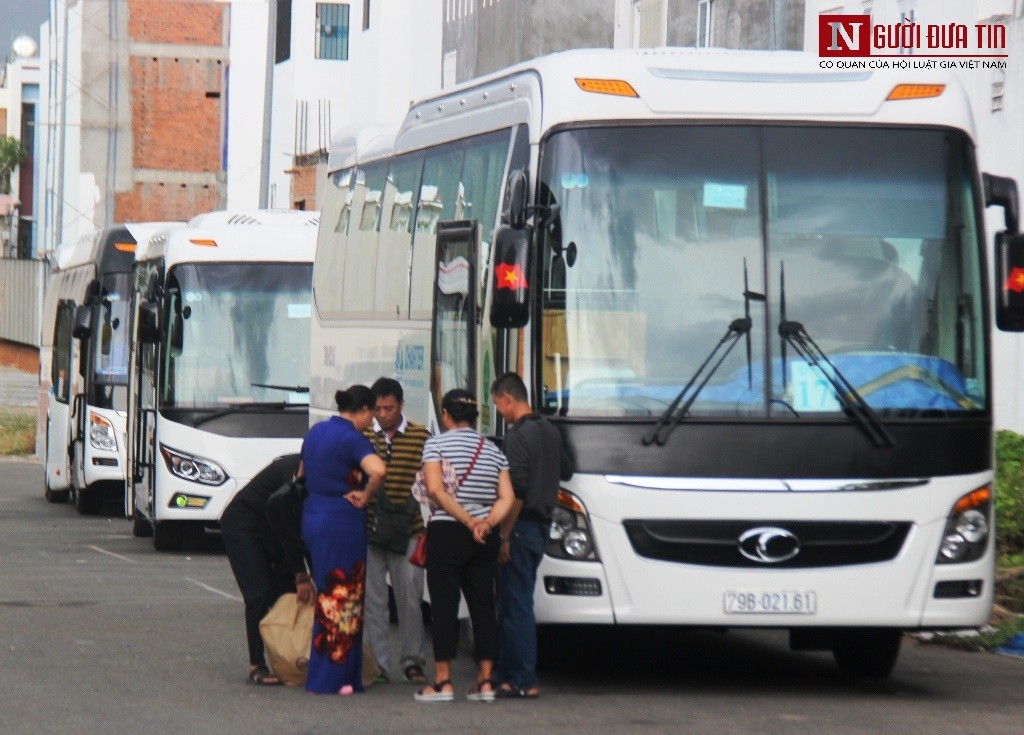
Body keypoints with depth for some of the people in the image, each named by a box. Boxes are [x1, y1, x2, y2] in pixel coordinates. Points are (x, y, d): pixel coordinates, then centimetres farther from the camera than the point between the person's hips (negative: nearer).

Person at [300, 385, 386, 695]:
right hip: (342, 524, -8)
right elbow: (378, 470, -32)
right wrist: (365, 496, -15)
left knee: (327, 595, 15)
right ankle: (333, 678, -1)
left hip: (312, 518, 8)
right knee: (341, 598, -2)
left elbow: (302, 473, 26)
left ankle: (321, 675, 19)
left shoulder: (316, 432, 12)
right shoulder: (353, 439, -14)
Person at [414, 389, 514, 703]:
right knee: (483, 604, 6)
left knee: (444, 606, -3)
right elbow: (506, 498, 3)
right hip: (485, 539, 5)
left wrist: (468, 522, -15)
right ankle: (486, 682, 4)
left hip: (447, 532, -5)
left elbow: (436, 490, -15)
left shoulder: (436, 444, -3)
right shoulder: (493, 451, 12)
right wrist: (486, 523, -10)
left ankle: (443, 682, -5)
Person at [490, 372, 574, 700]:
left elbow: (517, 491, -21)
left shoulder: (517, 436, -16)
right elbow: (566, 471, 26)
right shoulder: (550, 431, 12)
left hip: (523, 525, -9)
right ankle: (509, 673, 17)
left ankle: (524, 681, -6)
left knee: (516, 604, -6)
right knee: (515, 602, 14)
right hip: (543, 524, 9)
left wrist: (504, 535, -18)